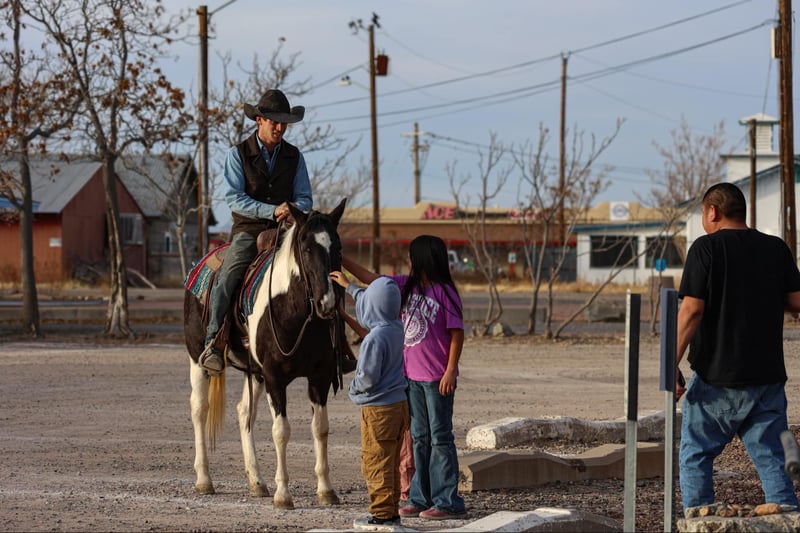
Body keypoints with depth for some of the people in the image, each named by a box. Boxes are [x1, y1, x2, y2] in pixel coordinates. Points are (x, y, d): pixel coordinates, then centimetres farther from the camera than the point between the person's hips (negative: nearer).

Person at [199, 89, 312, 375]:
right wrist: (271, 211, -23)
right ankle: (212, 343, -32)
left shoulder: (294, 157, 11)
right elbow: (235, 198, -9)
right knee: (227, 276, -28)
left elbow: (305, 199, 9)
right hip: (248, 231, -3)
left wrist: (295, 209, -17)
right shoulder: (238, 155, 1)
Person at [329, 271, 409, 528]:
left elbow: (367, 378, -23)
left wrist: (354, 388, -1)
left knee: (376, 463, -1)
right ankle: (392, 511, 20)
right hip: (399, 403, 8)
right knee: (392, 463, 15)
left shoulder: (374, 338, -24)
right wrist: (349, 286, 36)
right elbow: (368, 301, 23)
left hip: (378, 410, -8)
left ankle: (382, 514, 1)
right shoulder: (397, 328, 3)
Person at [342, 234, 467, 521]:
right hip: (412, 376, 7)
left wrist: (450, 371, -17)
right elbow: (370, 279, 12)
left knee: (440, 438, -3)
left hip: (437, 378, -7)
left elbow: (456, 334, -12)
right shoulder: (406, 285, 7)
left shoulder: (445, 292, -12)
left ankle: (448, 502, 0)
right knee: (419, 438, 12)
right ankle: (420, 498, 19)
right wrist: (340, 259, 8)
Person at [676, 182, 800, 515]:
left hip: (716, 377, -4)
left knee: (695, 456, 8)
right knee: (771, 458, 7)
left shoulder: (706, 248, -7)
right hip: (768, 375, 4)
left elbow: (692, 310, -13)